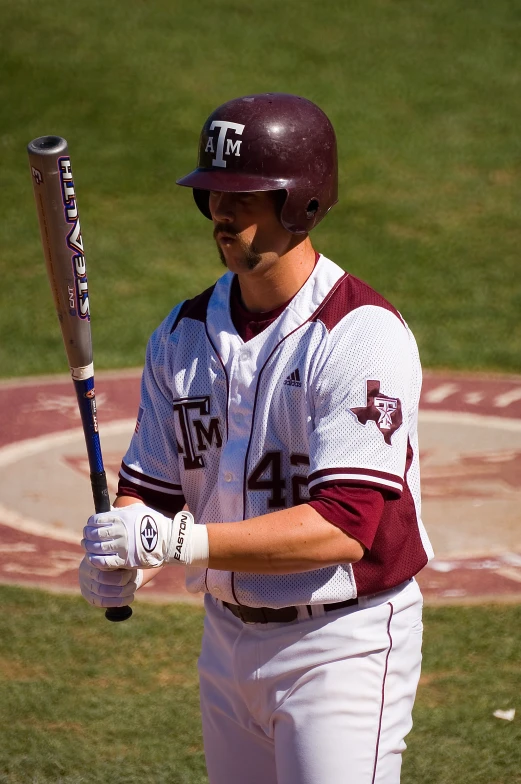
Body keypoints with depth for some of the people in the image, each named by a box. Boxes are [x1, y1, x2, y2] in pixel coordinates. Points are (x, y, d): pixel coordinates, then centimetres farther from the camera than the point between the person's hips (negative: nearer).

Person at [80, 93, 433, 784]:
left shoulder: (363, 334, -17)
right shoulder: (185, 332, 6)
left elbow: (345, 526, -25)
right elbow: (150, 485, 9)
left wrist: (179, 540, -30)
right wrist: (117, 562, -14)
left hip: (344, 643, -7)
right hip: (228, 640, 7)